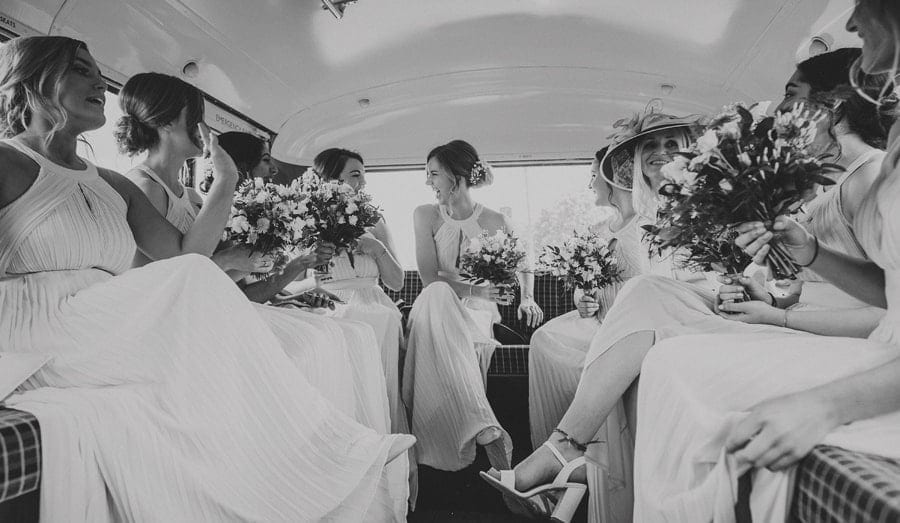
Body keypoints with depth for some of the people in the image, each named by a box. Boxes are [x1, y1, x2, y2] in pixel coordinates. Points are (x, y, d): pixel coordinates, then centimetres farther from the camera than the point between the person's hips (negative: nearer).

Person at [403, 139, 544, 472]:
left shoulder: (494, 222, 3)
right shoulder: (425, 215, 4)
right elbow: (429, 277, -6)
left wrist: (527, 298, 0)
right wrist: (473, 289, -19)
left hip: (477, 313, 0)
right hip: (437, 311, 1)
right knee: (437, 295, -38)